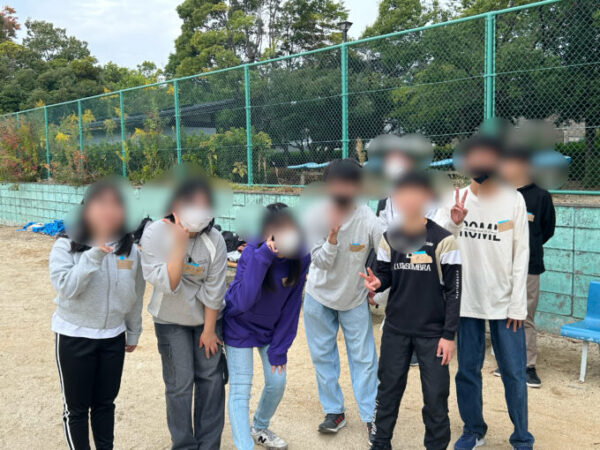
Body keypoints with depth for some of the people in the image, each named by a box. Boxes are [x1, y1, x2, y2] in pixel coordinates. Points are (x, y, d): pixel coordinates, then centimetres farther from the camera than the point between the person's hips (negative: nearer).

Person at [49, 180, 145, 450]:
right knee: (77, 408, 10)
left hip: (113, 337, 3)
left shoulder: (129, 249, -3)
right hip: (74, 337, -2)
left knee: (105, 403, 17)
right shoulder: (66, 245, -12)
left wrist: (133, 333, 11)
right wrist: (94, 255, -32)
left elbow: (135, 295, 5)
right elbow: (65, 287, -25)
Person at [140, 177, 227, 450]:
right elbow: (167, 284, -30)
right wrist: (180, 243, -37)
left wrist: (209, 329, -5)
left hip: (206, 317, 1)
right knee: (180, 384, 1)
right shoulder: (154, 235, -21)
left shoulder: (214, 239, -19)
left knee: (211, 379, 6)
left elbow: (214, 290, -11)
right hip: (171, 320, -1)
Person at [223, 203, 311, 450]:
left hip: (272, 328, 4)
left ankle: (260, 429, 38)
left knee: (277, 382, 10)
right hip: (241, 326, -4)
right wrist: (263, 257, -43)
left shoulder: (301, 257, -17)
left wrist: (279, 348, -8)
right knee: (240, 390, -7)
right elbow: (243, 302, -39)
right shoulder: (253, 253, -27)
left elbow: (291, 306, -9)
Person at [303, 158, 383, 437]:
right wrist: (332, 236, -35)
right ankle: (334, 412, 26)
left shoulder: (368, 221, -21)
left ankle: (371, 416, 18)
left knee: (364, 357, 3)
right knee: (322, 355, 10)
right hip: (319, 296, 2)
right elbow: (320, 262, -21)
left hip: (355, 298, -1)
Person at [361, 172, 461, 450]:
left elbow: (453, 290, -7)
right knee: (388, 388, 13)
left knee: (436, 394, 4)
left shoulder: (443, 240, -9)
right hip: (395, 330, 3)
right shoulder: (389, 238, 2)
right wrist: (376, 283, -15)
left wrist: (448, 334, -8)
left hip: (432, 332, -3)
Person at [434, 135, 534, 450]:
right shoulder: (454, 199, 0)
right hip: (466, 301, 2)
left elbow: (521, 255, -3)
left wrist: (518, 304, -5)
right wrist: (452, 223, -25)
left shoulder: (514, 200, -4)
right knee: (467, 371, 10)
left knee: (513, 373, 5)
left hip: (505, 303, -1)